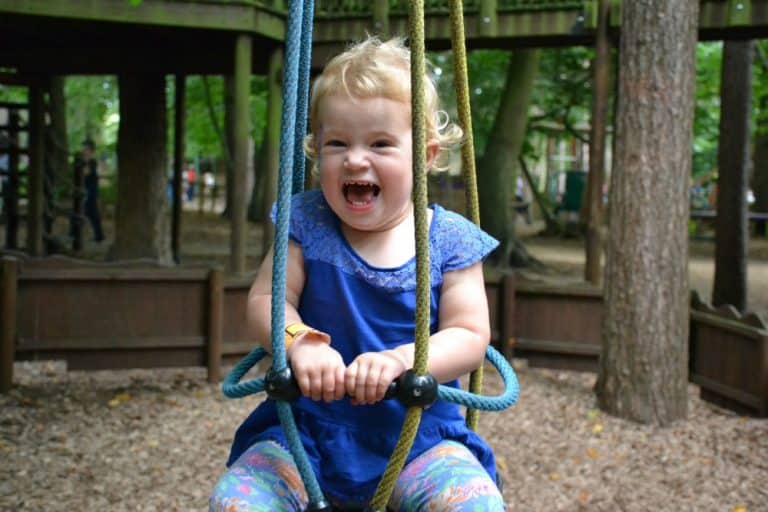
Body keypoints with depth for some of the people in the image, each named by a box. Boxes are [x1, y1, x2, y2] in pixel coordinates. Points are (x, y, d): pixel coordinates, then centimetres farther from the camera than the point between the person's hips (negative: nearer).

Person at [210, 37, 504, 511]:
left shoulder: (449, 241, -3)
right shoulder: (307, 224, 0)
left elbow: (470, 335, -8)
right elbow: (266, 299, -4)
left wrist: (398, 359, -28)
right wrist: (299, 342, -27)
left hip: (419, 436, -1)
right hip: (309, 428, 1)